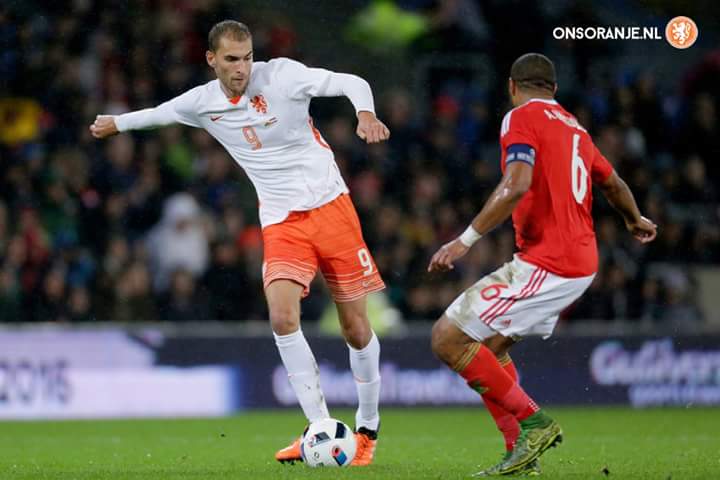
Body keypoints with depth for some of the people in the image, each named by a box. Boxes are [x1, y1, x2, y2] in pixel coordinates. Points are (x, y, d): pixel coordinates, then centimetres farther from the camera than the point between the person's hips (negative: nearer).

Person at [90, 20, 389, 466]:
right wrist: (117, 122, 39)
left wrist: (365, 114, -37)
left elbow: (351, 83, -16)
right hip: (281, 223, 2)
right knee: (283, 317, -22)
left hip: (330, 207, -2)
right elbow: (162, 112, 24)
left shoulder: (281, 74, -10)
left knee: (356, 328, 1)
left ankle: (368, 428, 22)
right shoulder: (201, 103, 2)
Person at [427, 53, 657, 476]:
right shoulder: (573, 126, 18)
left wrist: (466, 240, -23)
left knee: (448, 338, -8)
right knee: (490, 347, 21)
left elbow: (517, 185, -23)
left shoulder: (522, 118, -7)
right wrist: (636, 221, 53)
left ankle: (534, 423, -7)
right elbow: (613, 184, 32)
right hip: (582, 262, 9)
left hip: (545, 265, -9)